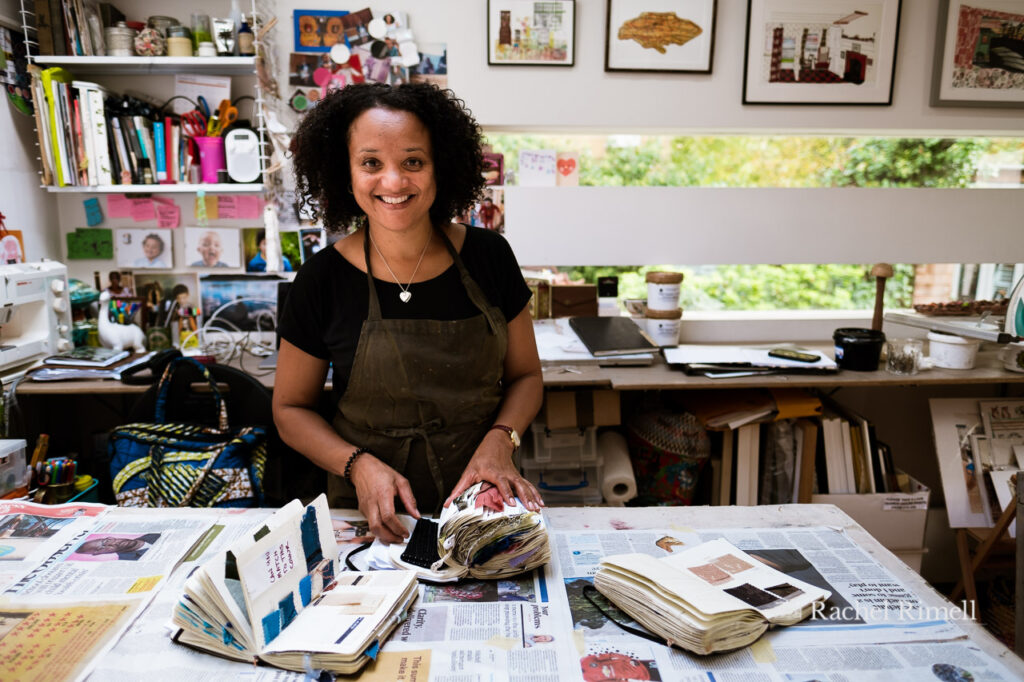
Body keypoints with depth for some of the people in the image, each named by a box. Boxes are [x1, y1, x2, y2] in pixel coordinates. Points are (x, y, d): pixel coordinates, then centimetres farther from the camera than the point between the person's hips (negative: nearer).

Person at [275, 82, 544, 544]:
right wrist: (358, 465, -13)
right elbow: (290, 408, 3)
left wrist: (499, 440, -11)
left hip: (483, 499, 1)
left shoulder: (489, 257, -3)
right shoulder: (324, 279, -6)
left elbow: (525, 374, 8)